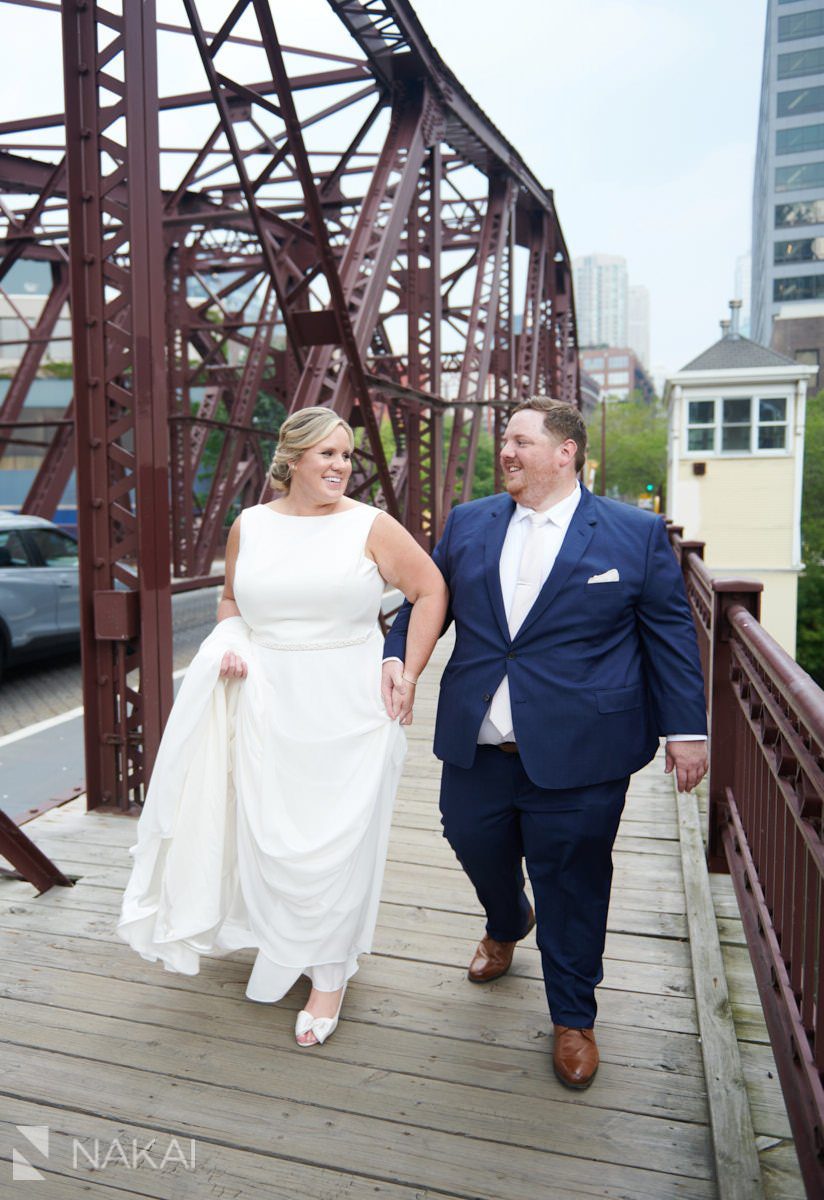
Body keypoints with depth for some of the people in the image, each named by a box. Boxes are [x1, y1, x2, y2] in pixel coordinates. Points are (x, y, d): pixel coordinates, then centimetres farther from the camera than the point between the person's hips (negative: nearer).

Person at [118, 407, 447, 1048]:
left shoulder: (370, 526, -4)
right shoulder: (250, 526, 5)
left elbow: (431, 590, 0)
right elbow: (232, 598, 19)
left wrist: (408, 674, -4)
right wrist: (228, 644, 0)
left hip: (347, 706, -2)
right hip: (267, 702, 3)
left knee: (336, 841, 4)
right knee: (268, 835, 11)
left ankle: (330, 975, 26)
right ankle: (282, 950, 38)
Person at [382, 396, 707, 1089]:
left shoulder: (637, 533, -3)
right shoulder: (467, 524, 7)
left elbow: (671, 633, -1)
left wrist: (687, 728, -3)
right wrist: (395, 656, -3)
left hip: (577, 755, -4)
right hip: (476, 747, 4)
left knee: (572, 888, 9)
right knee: (476, 847, 20)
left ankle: (574, 1019, 34)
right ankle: (506, 925, 56)